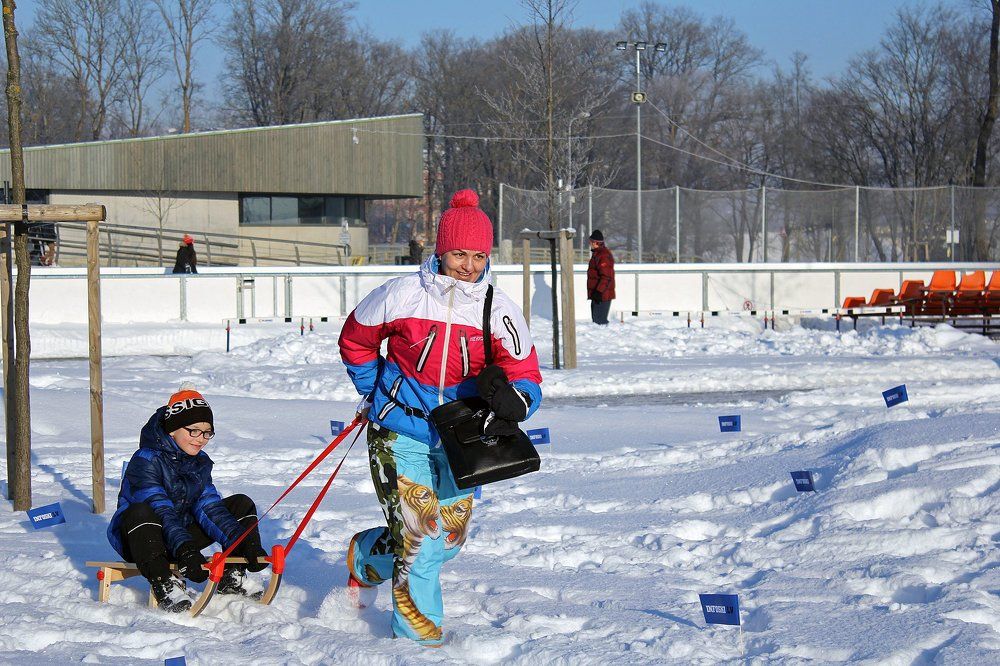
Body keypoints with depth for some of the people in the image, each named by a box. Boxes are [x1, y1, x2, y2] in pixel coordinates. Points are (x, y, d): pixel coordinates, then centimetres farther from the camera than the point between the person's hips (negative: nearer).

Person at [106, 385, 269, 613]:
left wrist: (244, 543, -20)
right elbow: (160, 511, -32)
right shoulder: (146, 460, -21)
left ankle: (232, 579, -8)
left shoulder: (200, 462, 3)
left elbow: (209, 507, -5)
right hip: (140, 541, -7)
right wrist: (185, 551, -46)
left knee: (241, 505, 0)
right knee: (140, 512, -41)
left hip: (183, 536, 7)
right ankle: (165, 587, -42)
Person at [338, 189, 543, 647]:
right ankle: (419, 633, 8)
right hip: (399, 432, -4)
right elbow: (355, 340, 7)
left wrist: (510, 400, -29)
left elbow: (527, 379, -7)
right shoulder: (401, 296, -12)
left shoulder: (499, 311, -7)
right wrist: (378, 394, 5)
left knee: (449, 540, 13)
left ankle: (366, 557, 41)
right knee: (420, 539, -11)